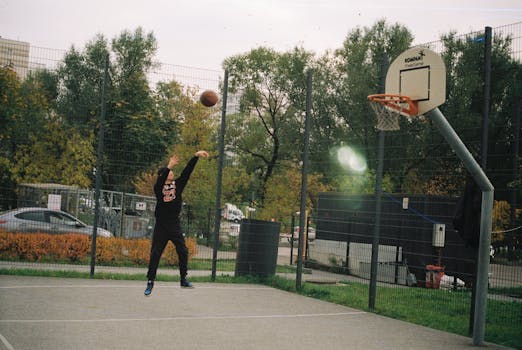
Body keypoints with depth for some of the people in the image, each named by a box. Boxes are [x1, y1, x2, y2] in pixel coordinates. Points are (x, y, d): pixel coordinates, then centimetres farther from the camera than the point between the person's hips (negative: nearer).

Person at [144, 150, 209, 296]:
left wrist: (196, 156, -11)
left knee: (183, 251, -1)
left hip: (175, 226, 3)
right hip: (161, 226, -3)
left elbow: (187, 170, -2)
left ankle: (183, 279, 12)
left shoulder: (178, 184, 7)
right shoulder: (158, 187, -2)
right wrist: (169, 166, -34)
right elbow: (160, 181, -25)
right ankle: (150, 282, 7)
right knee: (155, 254, 0)